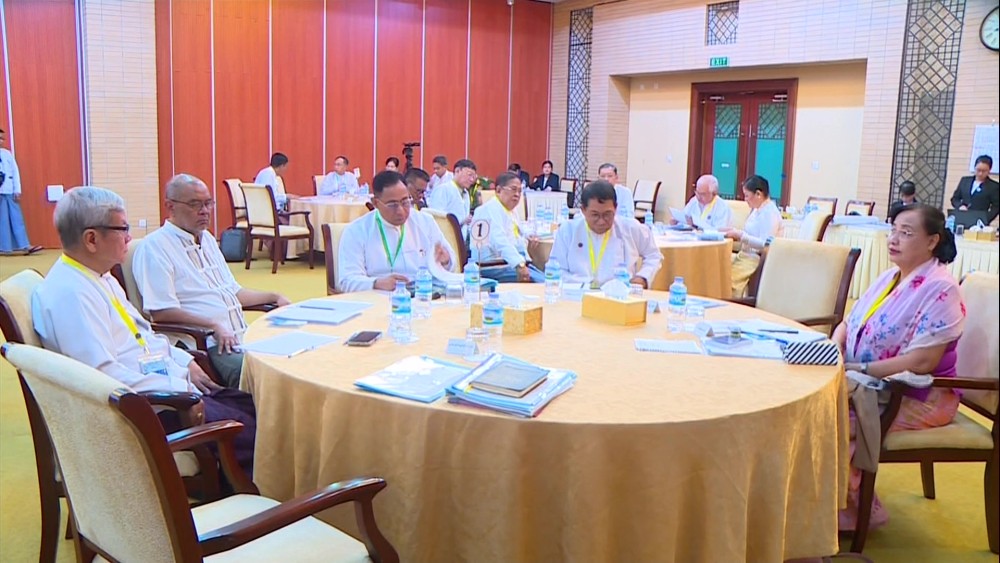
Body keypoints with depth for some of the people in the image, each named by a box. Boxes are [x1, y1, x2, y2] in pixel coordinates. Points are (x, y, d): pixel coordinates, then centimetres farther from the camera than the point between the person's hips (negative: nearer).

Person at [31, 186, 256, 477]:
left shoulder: (101, 278, 14)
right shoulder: (68, 292, -18)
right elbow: (105, 374, -25)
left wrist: (185, 363, 7)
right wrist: (178, 389, -21)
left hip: (167, 383, 10)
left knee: (252, 407, 0)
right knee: (244, 431, -20)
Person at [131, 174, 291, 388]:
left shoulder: (207, 239, 24)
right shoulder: (154, 247, -4)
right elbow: (161, 312, -13)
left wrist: (273, 297, 19)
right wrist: (214, 326, -19)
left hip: (242, 336, 8)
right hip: (208, 345, -8)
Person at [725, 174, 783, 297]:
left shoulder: (770, 213, -13)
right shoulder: (756, 209, 15)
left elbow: (766, 244, -22)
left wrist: (741, 235, -20)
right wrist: (737, 235, -1)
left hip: (757, 259, -9)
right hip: (745, 255, 9)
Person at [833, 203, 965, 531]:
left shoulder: (940, 289, -15)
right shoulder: (890, 277, 11)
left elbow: (922, 362, -23)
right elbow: (848, 323, 14)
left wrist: (859, 369, -24)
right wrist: (835, 351, -8)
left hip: (918, 397, -8)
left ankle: (859, 510, -2)